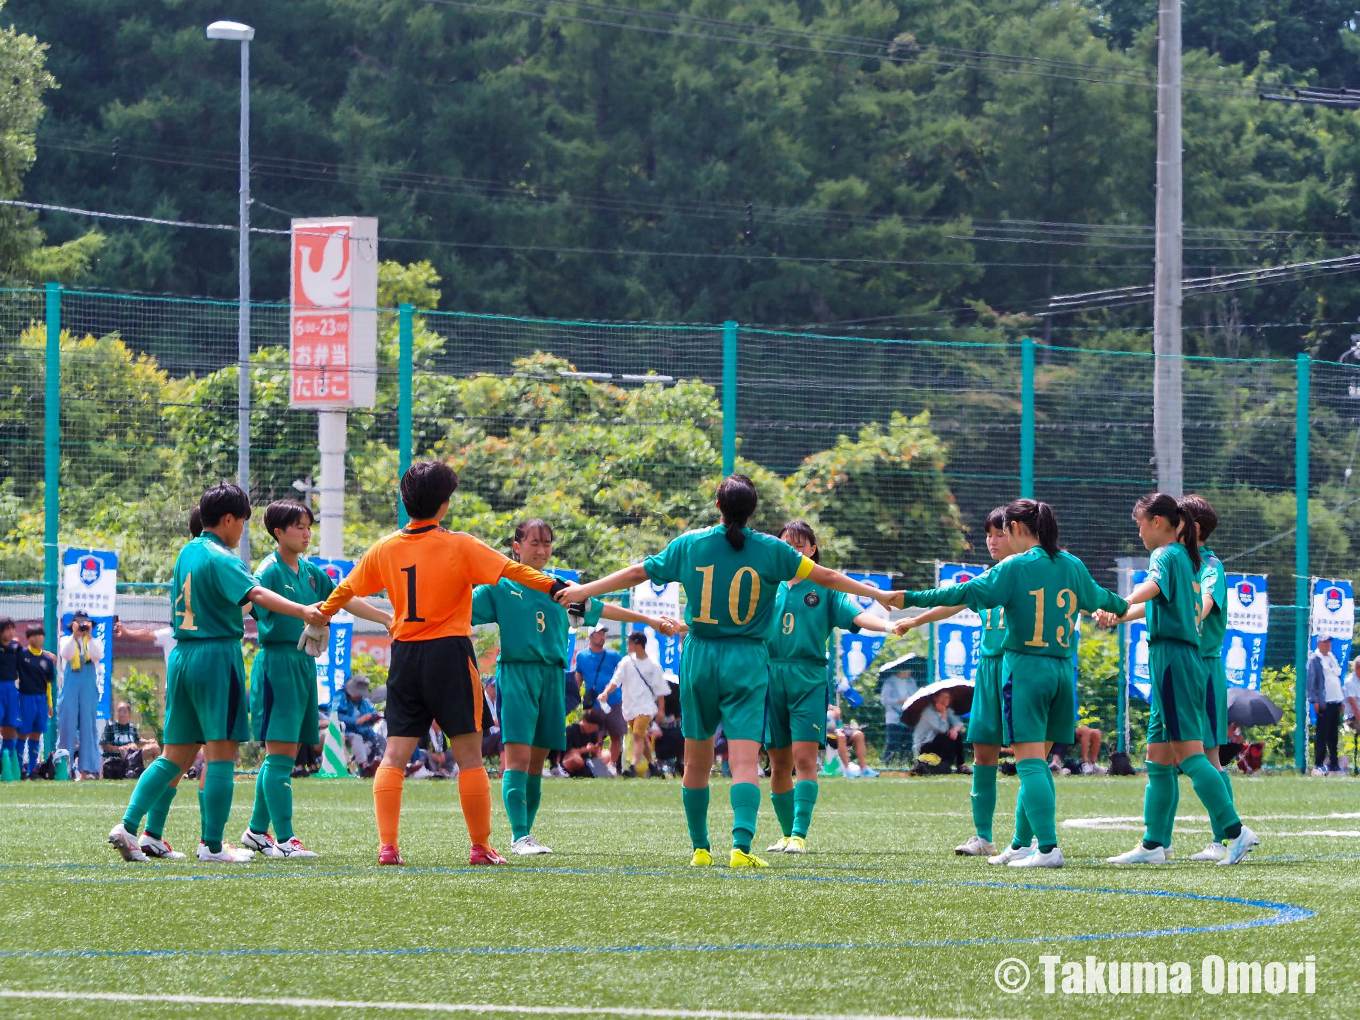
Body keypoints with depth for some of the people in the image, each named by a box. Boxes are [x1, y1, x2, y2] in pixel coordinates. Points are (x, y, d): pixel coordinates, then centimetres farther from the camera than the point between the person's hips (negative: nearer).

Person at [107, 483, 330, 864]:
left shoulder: (187, 553, 15)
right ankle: (211, 845, -5)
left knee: (177, 755, 12)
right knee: (221, 753, -4)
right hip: (216, 656, -8)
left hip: (181, 656, 8)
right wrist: (302, 610, -32)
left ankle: (131, 827, 3)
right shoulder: (220, 558, -11)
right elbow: (255, 593, -25)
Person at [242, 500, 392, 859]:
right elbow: (257, 610, -21)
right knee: (281, 753, -9)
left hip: (303, 664, 8)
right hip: (277, 663, -8)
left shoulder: (310, 572, 15)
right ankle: (284, 839, -11)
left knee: (281, 755, 11)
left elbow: (345, 600, 25)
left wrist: (386, 618, 29)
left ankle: (257, 830, 20)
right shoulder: (269, 570, -9)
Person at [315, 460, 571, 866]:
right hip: (449, 652, -4)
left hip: (404, 656, 4)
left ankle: (387, 846, -4)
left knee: (395, 755, 5)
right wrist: (557, 587, -4)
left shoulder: (385, 549, 5)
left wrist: (319, 615, 33)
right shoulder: (460, 546, -6)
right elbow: (511, 570, -9)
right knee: (469, 755, 3)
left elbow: (346, 589, 16)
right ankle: (481, 847, 5)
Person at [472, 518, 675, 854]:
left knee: (537, 761, 5)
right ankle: (519, 836, -15)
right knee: (518, 755, -13)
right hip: (516, 674, -5)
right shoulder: (500, 587, 3)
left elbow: (600, 609, 25)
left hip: (552, 676, 5)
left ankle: (525, 833, 12)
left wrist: (650, 620, 30)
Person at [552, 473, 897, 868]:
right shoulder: (771, 551, -3)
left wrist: (583, 590, 22)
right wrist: (879, 595, 17)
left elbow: (636, 573, 8)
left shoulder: (689, 545, 1)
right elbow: (828, 577, 3)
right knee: (745, 761, -9)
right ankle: (742, 846, -25)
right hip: (747, 663, -2)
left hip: (698, 658, 2)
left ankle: (700, 848, 20)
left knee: (696, 761, 14)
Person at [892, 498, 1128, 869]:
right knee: (1038, 763, 16)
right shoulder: (1072, 566, 11)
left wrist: (913, 599, -12)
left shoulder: (1015, 567, -8)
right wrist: (1124, 605, 53)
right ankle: (1021, 845, 24)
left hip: (1025, 670, -6)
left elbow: (968, 593, -15)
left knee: (1030, 762, -10)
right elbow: (1097, 597, 30)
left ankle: (1048, 848, -20)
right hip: (1062, 670, 6)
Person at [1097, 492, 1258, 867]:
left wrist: (1119, 608, -37)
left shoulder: (1166, 555, -7)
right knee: (1158, 760, 10)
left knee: (1189, 754, -13)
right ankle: (1154, 845, 10)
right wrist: (1120, 616, 42)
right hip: (1189, 661, 9)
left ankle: (1235, 831, -18)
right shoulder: (1188, 560, 21)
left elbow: (1152, 586, -28)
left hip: (1172, 660, -9)